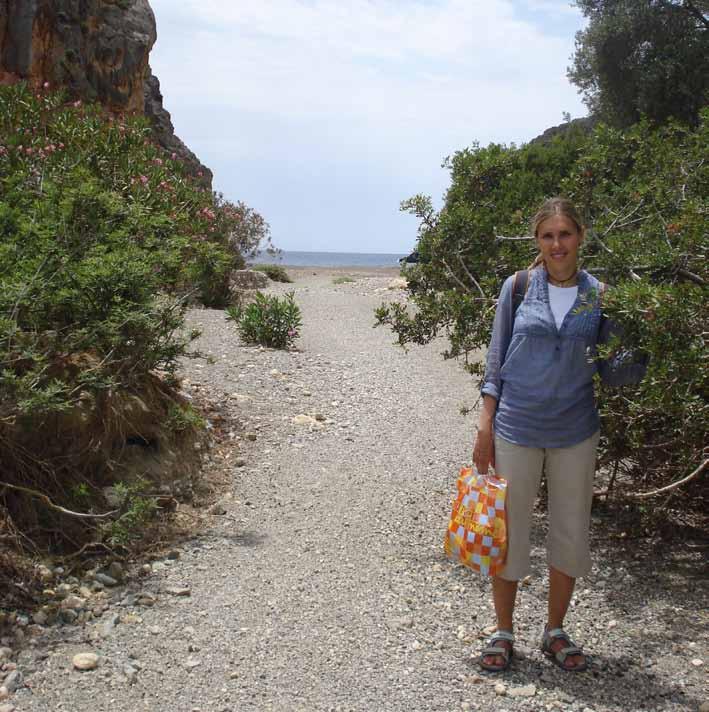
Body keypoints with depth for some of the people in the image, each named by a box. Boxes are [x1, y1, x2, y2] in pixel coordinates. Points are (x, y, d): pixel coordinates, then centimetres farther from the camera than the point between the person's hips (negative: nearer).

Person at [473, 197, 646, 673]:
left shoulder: (599, 295, 0)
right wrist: (486, 425, -4)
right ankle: (504, 634, 24)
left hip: (575, 433, 2)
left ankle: (555, 632, 30)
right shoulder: (519, 287, -3)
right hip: (517, 429, -1)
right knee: (509, 531, 6)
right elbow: (496, 361, 1)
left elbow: (613, 371, 2)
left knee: (571, 532, 11)